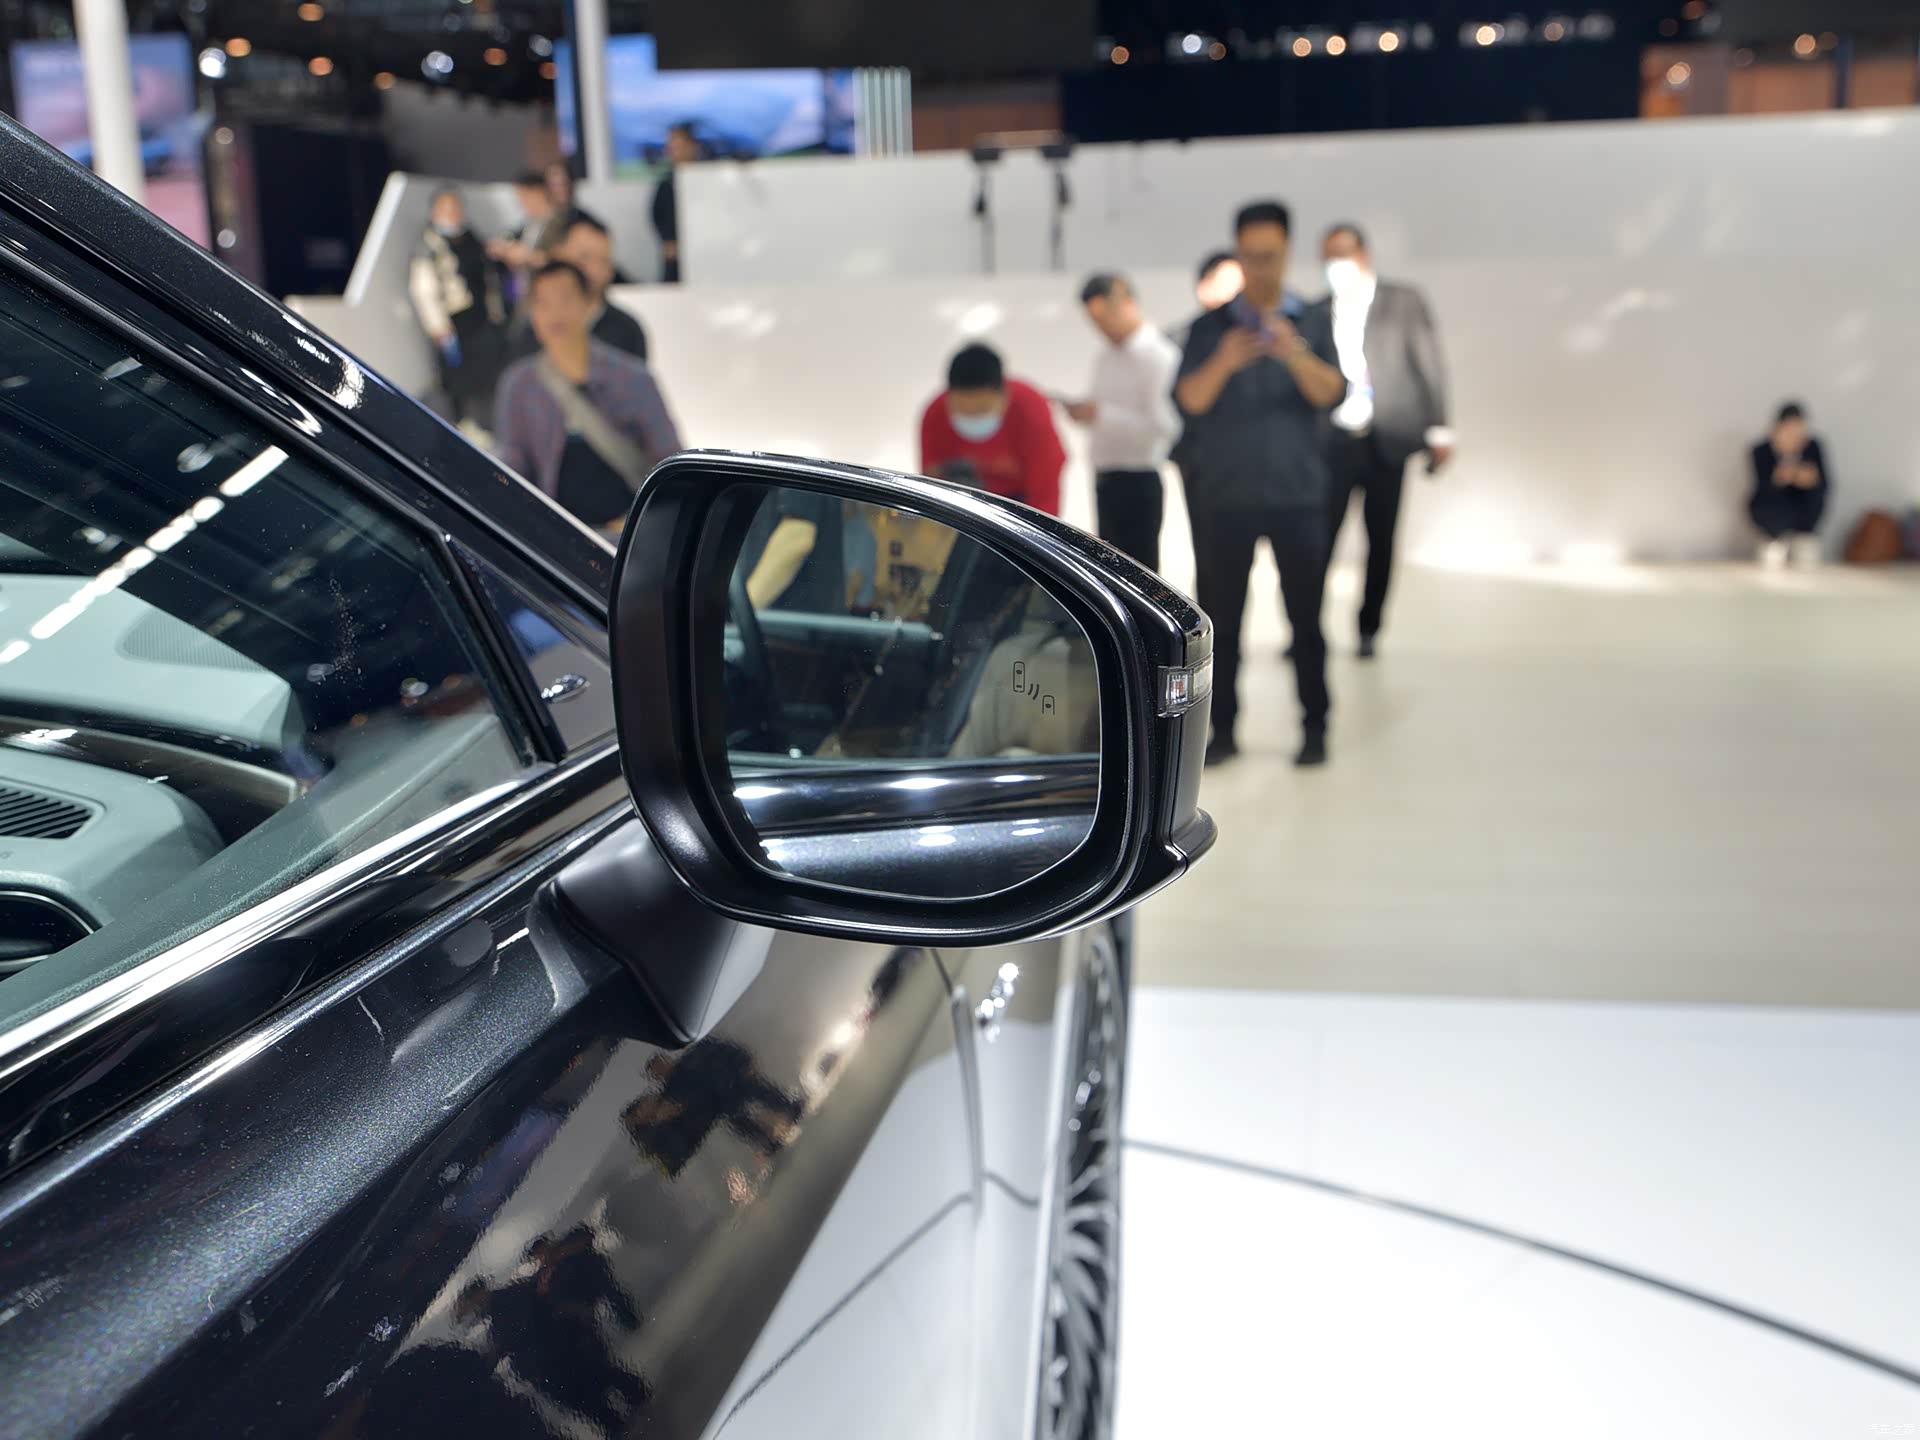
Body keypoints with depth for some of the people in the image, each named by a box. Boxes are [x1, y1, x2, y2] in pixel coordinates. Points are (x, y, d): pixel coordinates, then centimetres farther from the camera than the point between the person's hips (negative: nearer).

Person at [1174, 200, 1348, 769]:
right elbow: (1188, 400, -5)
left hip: (1297, 492, 0)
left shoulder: (1313, 321, 9)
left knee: (1305, 616, 0)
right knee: (1221, 616, 1)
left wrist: (1295, 355, -24)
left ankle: (1314, 729, 8)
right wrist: (1223, 363, -25)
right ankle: (1223, 730, 9)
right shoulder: (1210, 327, 8)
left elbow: (1333, 394, -5)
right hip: (1224, 495, 1)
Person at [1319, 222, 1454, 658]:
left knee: (1381, 540, 4)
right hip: (1331, 440, 1)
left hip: (1386, 441, 0)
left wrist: (1438, 432, -2)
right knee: (1319, 537, -7)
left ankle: (1369, 629, 15)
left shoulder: (1404, 302, 6)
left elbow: (1429, 366, 3)